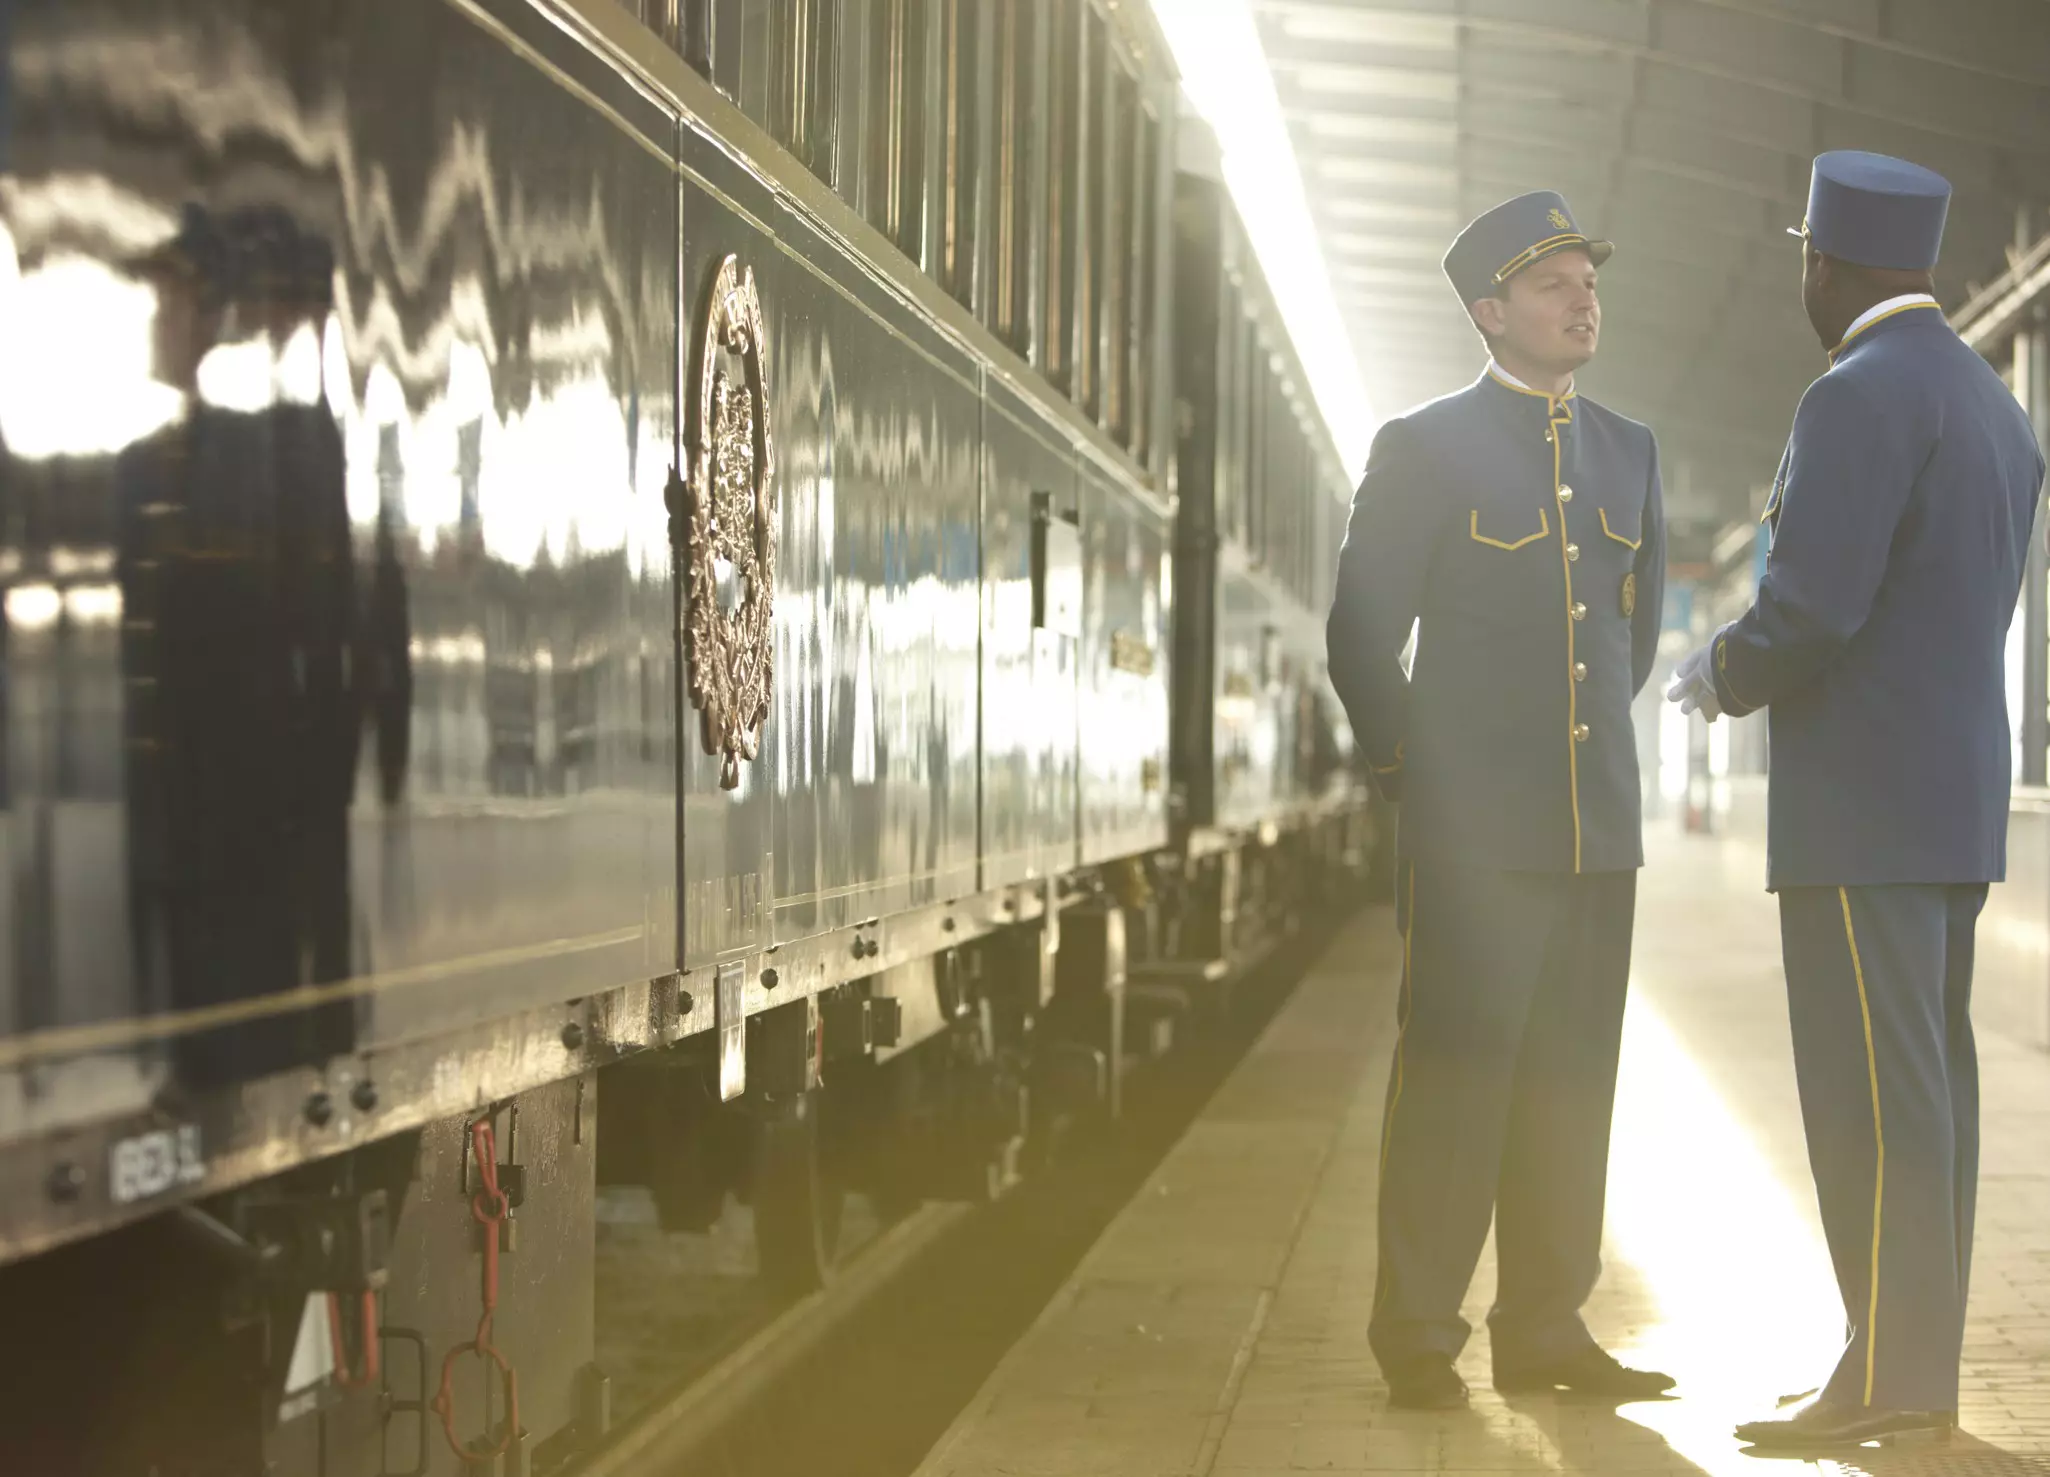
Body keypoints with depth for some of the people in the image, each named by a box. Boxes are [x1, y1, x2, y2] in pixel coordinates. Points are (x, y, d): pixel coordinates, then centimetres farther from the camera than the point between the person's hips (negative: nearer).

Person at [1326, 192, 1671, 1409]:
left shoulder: (1629, 450, 13)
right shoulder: (1424, 448, -3)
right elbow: (1363, 635, -2)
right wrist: (1418, 770, 4)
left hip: (1600, 827, 5)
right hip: (1475, 829, -5)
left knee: (1572, 1080, 7)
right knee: (1456, 1076, -4)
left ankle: (1545, 1329, 15)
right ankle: (1419, 1338, 3)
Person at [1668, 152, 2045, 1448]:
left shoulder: (1860, 395, -15)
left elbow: (1810, 611, -23)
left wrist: (1724, 679, -3)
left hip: (1863, 804, -10)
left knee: (1871, 1093, -9)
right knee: (1919, 1087, 9)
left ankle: (1888, 1374, -8)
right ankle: (1920, 1365, 11)